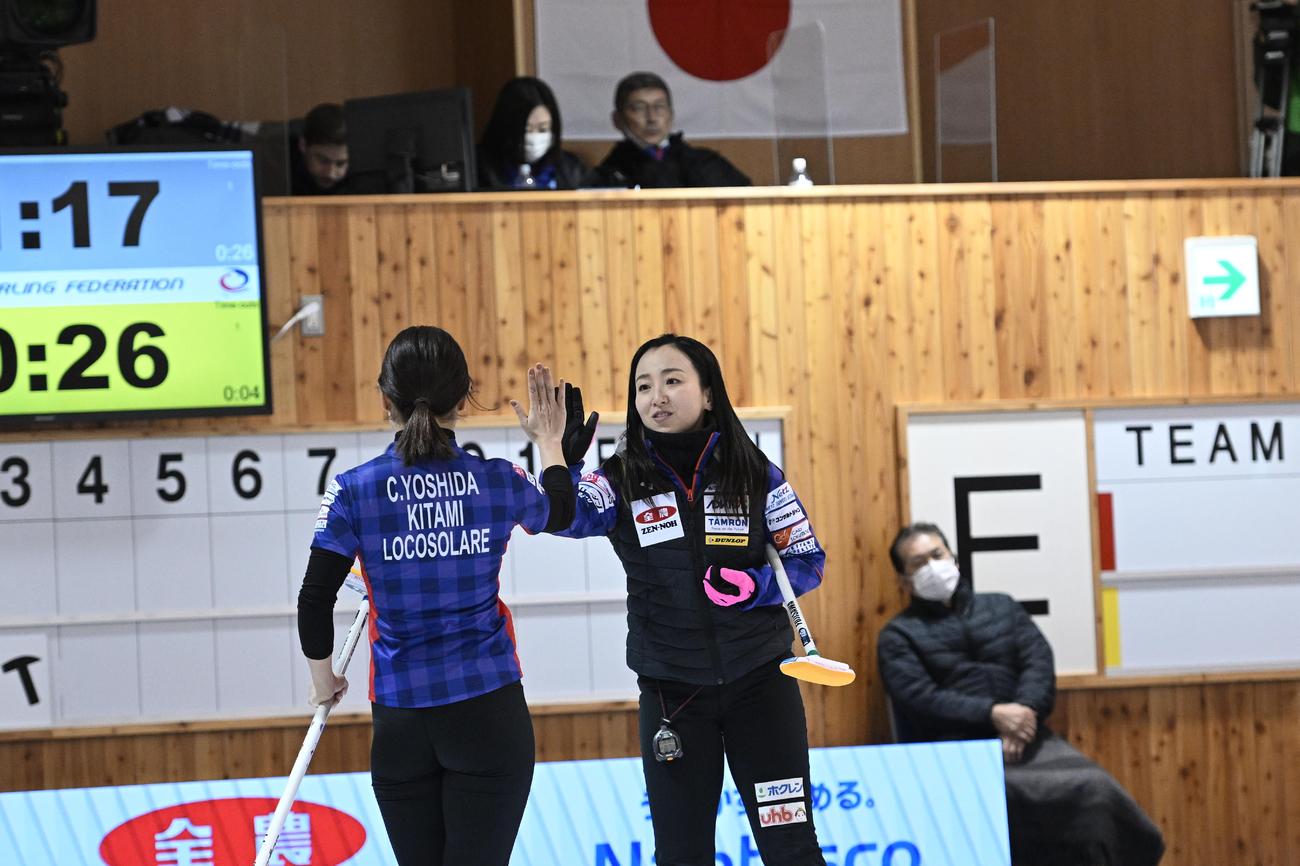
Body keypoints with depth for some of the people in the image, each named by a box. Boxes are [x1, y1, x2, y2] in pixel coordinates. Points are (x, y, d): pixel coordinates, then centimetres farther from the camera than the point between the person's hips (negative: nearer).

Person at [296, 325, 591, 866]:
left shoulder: (354, 491, -8)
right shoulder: (498, 482, -5)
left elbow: (315, 601, -4)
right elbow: (559, 513, 19)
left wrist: (323, 679, 14)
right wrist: (550, 443, 38)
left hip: (401, 722, 1)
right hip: (489, 715, -1)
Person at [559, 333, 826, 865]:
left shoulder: (755, 475, -3)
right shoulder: (621, 482, -5)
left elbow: (809, 561, 2)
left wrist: (754, 586, -18)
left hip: (760, 683, -1)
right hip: (671, 693, 1)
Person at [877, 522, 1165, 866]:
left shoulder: (1001, 607, 21)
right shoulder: (899, 635, 10)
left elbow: (1039, 661, 6)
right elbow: (921, 699, -6)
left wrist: (1025, 711, -15)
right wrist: (993, 714, -19)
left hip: (1023, 739, 3)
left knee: (1095, 788, -26)